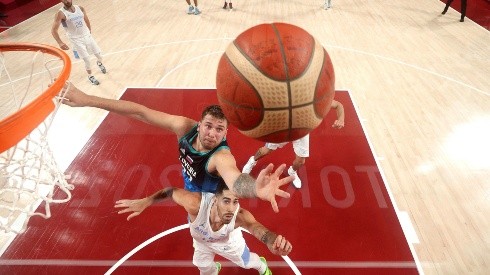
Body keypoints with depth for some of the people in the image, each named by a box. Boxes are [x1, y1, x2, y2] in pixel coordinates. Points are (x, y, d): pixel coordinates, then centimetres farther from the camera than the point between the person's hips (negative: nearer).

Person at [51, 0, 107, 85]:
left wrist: (89, 30, 19)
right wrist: (60, 43, -31)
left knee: (98, 54, 14)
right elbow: (53, 30, -20)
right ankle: (90, 76, 21)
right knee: (87, 60, -5)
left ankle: (99, 63, 50)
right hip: (76, 40, -5)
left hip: (87, 36, 5)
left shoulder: (80, 8, -2)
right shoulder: (61, 14, -17)